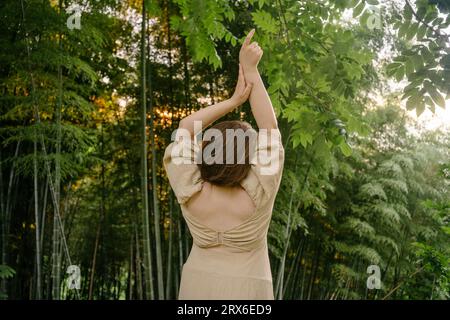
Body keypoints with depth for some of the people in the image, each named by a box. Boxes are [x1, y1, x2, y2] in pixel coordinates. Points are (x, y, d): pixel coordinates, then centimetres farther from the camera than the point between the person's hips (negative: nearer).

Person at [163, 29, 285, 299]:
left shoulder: (191, 194, -16)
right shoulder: (257, 197, -21)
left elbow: (186, 128, -6)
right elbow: (270, 128, -18)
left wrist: (234, 100, -10)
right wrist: (251, 70, -16)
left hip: (197, 285, 3)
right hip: (245, 290, -2)